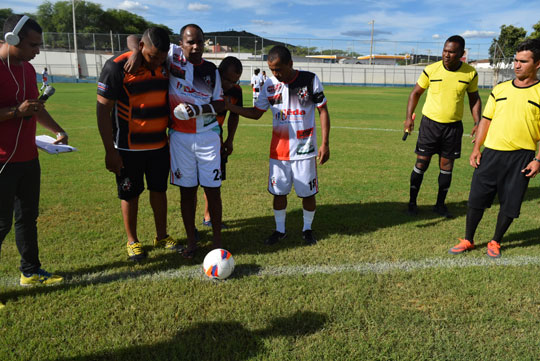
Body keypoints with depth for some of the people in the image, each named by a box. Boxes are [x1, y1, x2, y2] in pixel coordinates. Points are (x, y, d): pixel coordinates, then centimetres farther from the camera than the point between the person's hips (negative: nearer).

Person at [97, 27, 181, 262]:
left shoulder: (164, 66, 3)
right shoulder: (117, 67, -14)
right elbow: (103, 110, -14)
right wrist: (110, 151, -15)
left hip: (159, 145, 5)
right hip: (129, 148, -5)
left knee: (159, 189, 13)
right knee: (130, 194, 7)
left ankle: (161, 236, 29)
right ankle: (132, 241, 24)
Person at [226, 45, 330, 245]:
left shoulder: (310, 80, -8)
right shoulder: (270, 85, 1)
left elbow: (323, 111, -3)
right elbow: (256, 113, 8)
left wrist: (325, 143, -6)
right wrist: (229, 106, -5)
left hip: (305, 148, -2)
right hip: (279, 149, 3)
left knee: (308, 192, 6)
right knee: (279, 191, 8)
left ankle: (307, 229, 28)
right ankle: (280, 229, 27)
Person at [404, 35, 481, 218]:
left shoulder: (470, 73, -1)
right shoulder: (431, 70, -7)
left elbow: (474, 98, 12)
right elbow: (416, 93, 5)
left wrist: (477, 122, 2)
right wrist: (409, 117, -6)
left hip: (454, 126, 2)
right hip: (430, 123, -2)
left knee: (447, 166, 7)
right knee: (421, 163, -1)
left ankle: (440, 204, 22)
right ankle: (412, 202, 14)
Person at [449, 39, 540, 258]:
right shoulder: (500, 89, 9)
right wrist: (476, 148, 5)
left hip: (521, 157, -2)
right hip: (492, 152, 2)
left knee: (510, 205, 5)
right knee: (476, 199, 4)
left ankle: (495, 242, 26)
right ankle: (468, 241, 20)